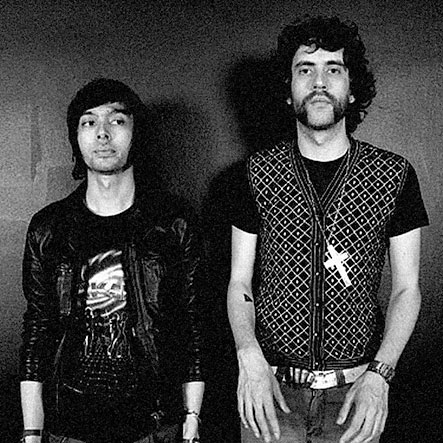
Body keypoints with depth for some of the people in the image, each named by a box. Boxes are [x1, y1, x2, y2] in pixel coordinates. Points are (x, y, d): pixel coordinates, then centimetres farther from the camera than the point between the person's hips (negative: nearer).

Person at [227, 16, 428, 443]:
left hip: (355, 390, 0)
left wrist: (379, 374, -14)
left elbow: (406, 289, -1)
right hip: (273, 389, 0)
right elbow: (239, 283, 1)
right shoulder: (260, 174, -1)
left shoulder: (394, 175, -3)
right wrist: (250, 358, -16)